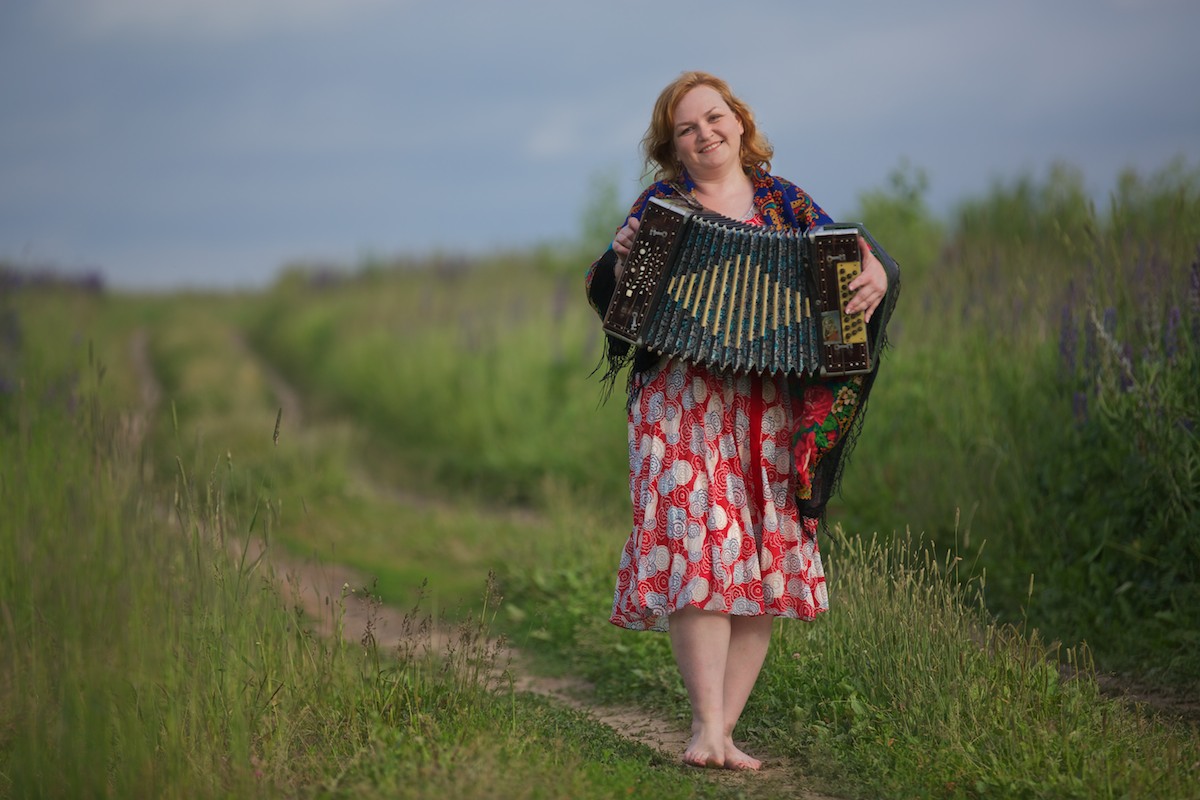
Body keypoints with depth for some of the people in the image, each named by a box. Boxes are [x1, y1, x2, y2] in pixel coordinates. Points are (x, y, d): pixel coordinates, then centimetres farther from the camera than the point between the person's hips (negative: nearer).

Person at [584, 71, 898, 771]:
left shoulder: (785, 202, 12)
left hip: (772, 404, 3)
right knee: (699, 546, -15)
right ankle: (707, 725, -17)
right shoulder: (661, 203, 7)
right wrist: (622, 258, -17)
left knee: (766, 558, -2)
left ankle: (723, 729, 4)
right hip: (683, 397, -2)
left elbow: (848, 256, 8)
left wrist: (873, 274, -14)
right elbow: (607, 293, 4)